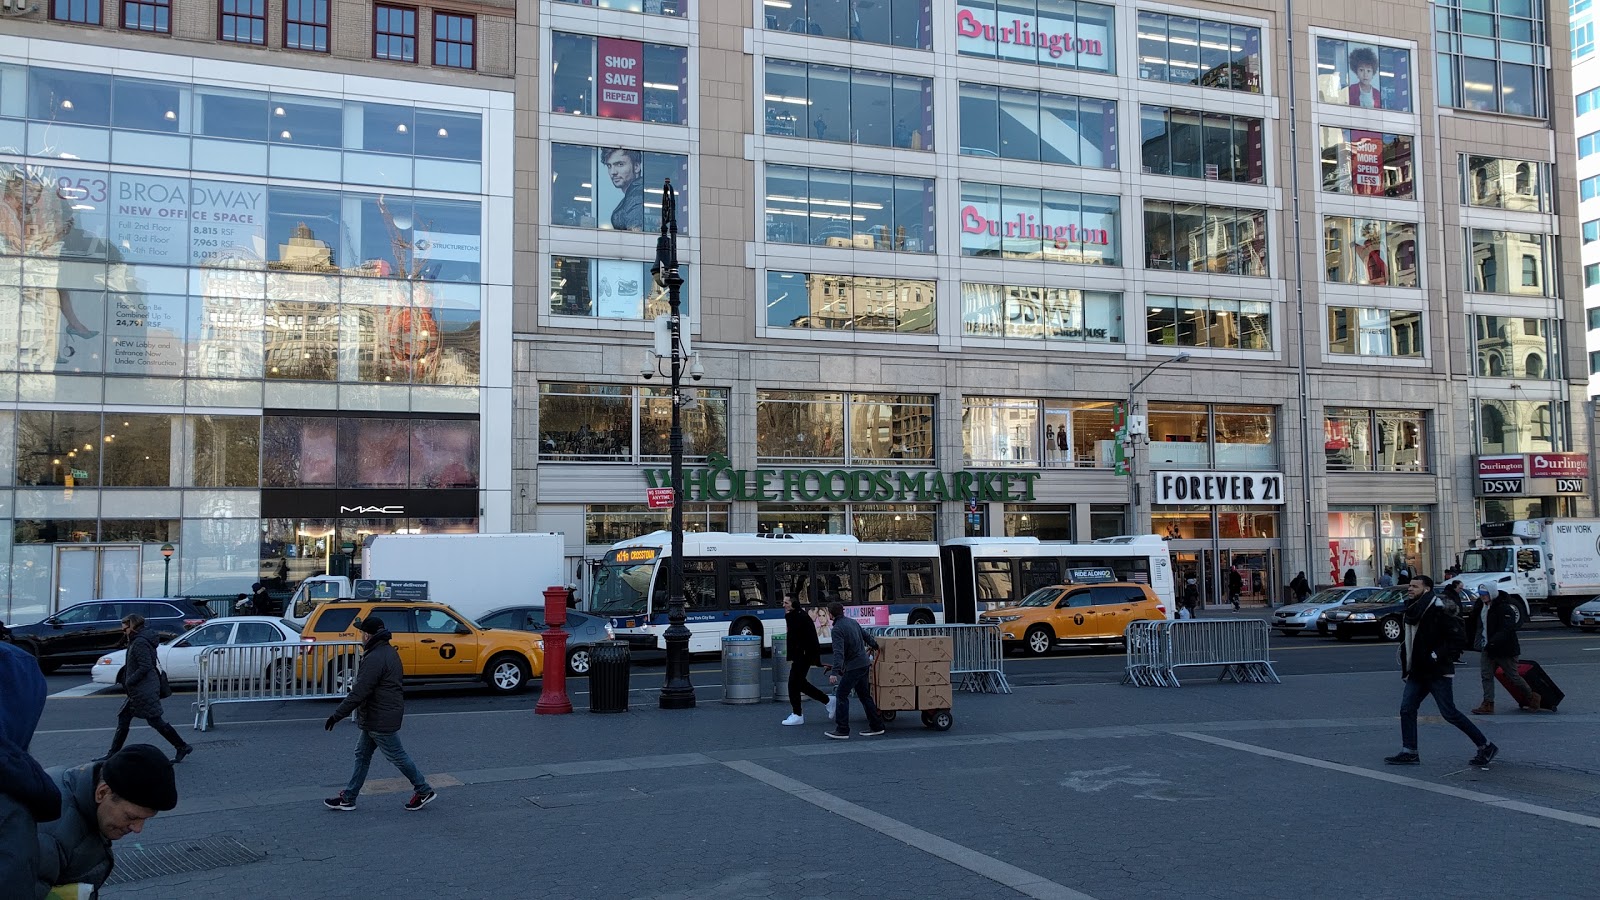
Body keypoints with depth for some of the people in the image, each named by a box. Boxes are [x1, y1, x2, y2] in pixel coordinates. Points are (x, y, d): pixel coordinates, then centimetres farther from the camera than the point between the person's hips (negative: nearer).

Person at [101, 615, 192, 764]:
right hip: (138, 691, 10)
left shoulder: (140, 643, -17)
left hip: (145, 691, -10)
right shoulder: (136, 641, 15)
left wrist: (129, 681, -15)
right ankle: (112, 754, 16)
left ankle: (182, 747, 1)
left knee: (156, 721, -6)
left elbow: (145, 666, -23)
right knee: (123, 719, 11)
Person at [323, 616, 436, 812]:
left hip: (381, 720, -10)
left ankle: (424, 791, 12)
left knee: (397, 756, 1)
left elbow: (359, 692, -27)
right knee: (362, 754, 15)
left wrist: (337, 715, -21)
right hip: (375, 718, 10)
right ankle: (348, 798, 22)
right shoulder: (390, 652, 9)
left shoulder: (375, 659, -24)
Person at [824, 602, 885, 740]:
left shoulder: (837, 629, -15)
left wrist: (835, 672, -34)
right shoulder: (852, 622, 11)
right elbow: (866, 636, 25)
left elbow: (838, 652, -27)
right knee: (864, 695, 15)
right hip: (864, 664, 9)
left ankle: (842, 730, -5)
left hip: (853, 666, -9)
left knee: (842, 696, -4)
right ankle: (876, 726, 18)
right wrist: (875, 645, 45)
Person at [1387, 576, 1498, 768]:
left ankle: (1486, 747, 11)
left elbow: (1459, 638, -19)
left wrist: (1437, 655, -21)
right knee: (1407, 708, 3)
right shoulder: (1412, 610, 11)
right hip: (1418, 672, 8)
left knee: (1449, 713, -4)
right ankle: (1409, 752, 9)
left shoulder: (1439, 611, -17)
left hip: (1438, 672, -8)